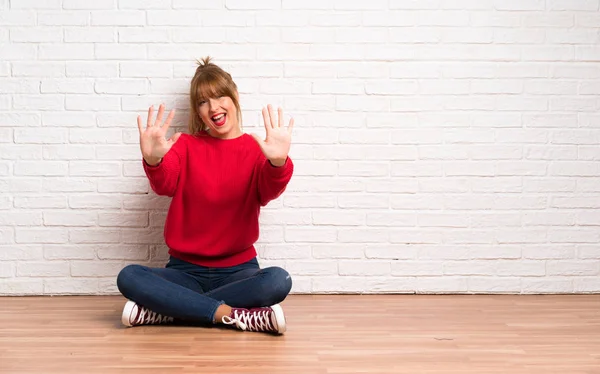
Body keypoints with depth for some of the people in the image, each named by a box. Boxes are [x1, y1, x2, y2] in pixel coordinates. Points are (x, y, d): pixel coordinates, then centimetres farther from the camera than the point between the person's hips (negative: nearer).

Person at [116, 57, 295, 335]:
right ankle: (234, 314, -26)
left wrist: (278, 163, -43)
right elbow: (165, 184, -15)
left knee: (279, 281, -32)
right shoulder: (186, 145, 5)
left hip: (237, 270, 0)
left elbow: (268, 192, -19)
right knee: (129, 277, -26)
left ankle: (164, 310, -23)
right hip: (185, 270, 1)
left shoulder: (256, 149, 2)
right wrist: (153, 161, -39)